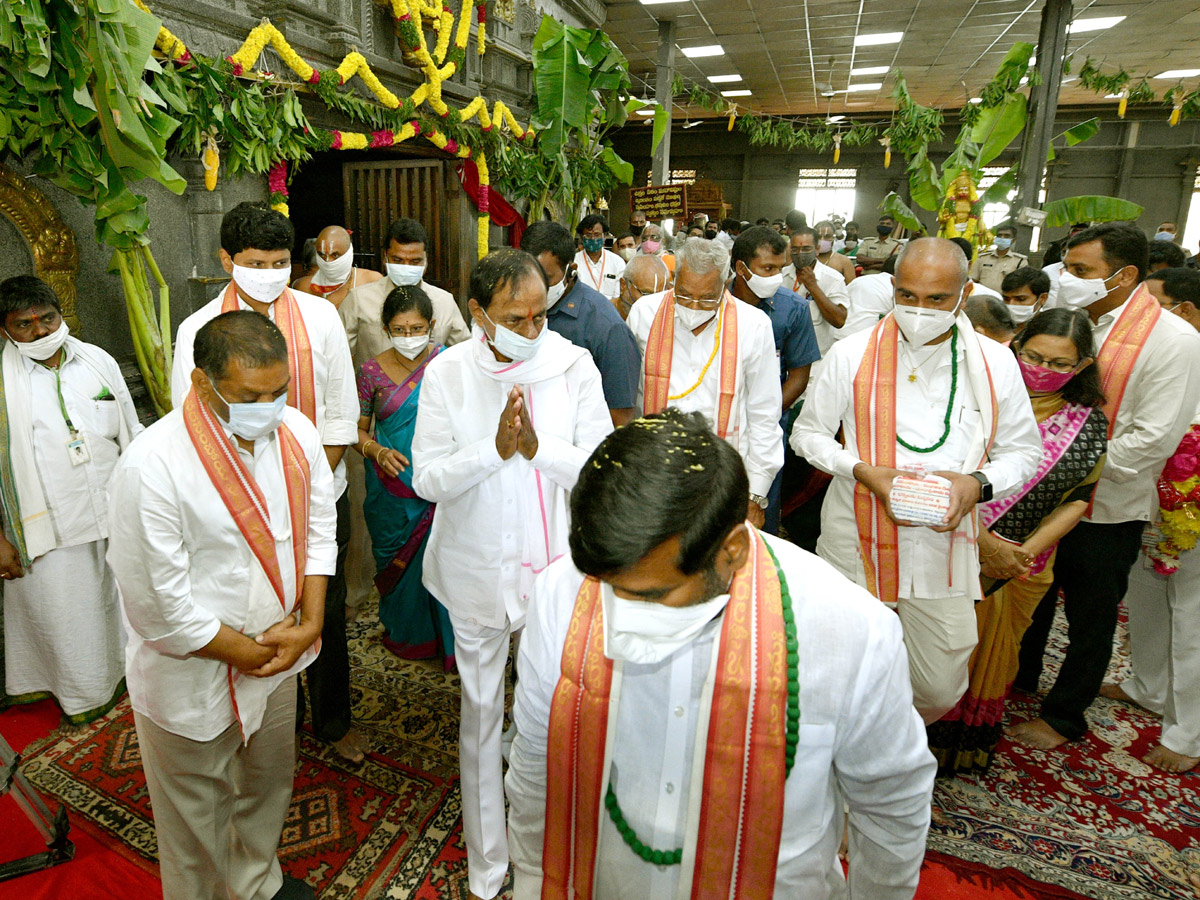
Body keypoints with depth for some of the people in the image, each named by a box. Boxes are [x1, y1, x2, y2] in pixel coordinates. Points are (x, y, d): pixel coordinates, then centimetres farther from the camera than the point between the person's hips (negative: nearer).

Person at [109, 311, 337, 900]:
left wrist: (310, 621, -8)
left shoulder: (296, 432, -11)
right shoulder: (152, 467, -28)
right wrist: (241, 651, -13)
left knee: (270, 783, 29)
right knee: (197, 817, 19)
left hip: (278, 658, 6)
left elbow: (319, 529, 1)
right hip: (192, 679, -5)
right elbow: (159, 607, -22)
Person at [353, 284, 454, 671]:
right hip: (392, 488, 1)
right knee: (398, 562, 14)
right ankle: (406, 634, 39)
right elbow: (358, 429, 7)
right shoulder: (372, 371, 0)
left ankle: (451, 641, 24)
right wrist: (377, 451, -13)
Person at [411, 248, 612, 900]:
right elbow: (427, 478, -9)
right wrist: (494, 449, -24)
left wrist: (539, 447, -26)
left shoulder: (573, 364, -8)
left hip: (556, 565, 0)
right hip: (478, 570, 0)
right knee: (482, 713, 16)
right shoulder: (447, 373, -7)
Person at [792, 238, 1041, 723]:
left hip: (944, 545, 2)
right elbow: (808, 433, 1)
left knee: (940, 690, 9)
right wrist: (865, 472, -16)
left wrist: (978, 483, -13)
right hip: (856, 539, -1)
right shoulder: (851, 354, -5)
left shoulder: (996, 362, 2)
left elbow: (1023, 450, 9)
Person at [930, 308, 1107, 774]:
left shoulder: (1090, 423, -1)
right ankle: (929, 738, 33)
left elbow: (1076, 500, -1)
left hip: (1025, 562, 3)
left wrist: (1025, 552, -14)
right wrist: (983, 544, -20)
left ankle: (974, 744, 43)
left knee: (995, 652, 20)